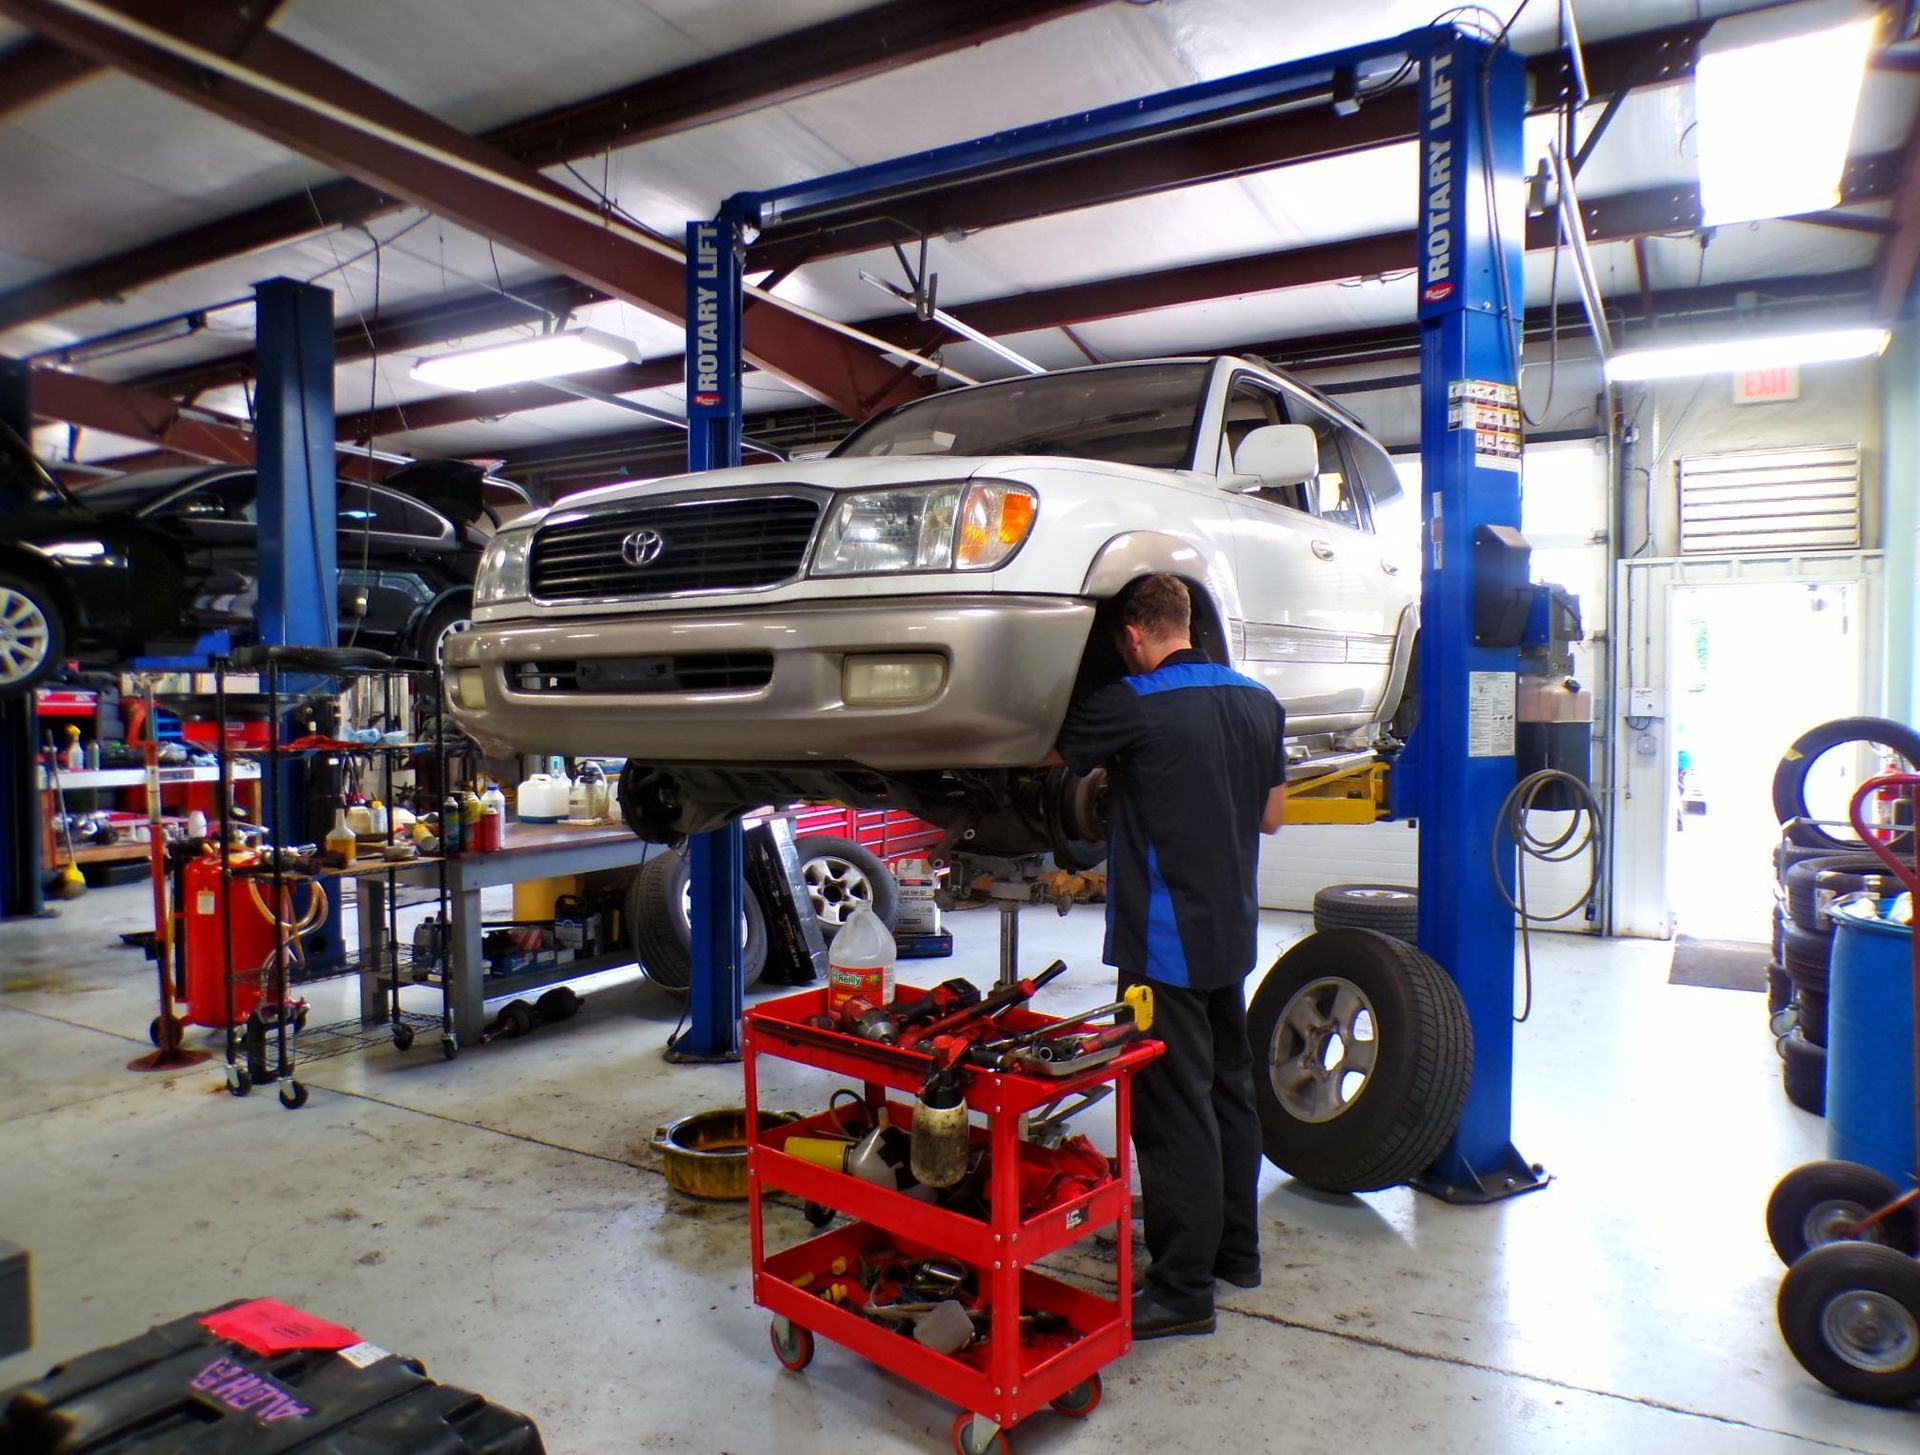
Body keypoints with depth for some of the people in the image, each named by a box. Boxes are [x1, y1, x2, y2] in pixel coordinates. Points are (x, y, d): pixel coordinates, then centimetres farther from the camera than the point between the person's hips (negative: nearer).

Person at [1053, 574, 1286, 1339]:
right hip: (1232, 933, 8)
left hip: (1165, 940, -8)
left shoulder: (1131, 706, -17)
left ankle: (1183, 1289, 8)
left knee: (1173, 1114, -1)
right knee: (1229, 1093, 19)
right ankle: (1234, 1249, 33)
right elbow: (1268, 816, 13)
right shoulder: (1259, 702, 6)